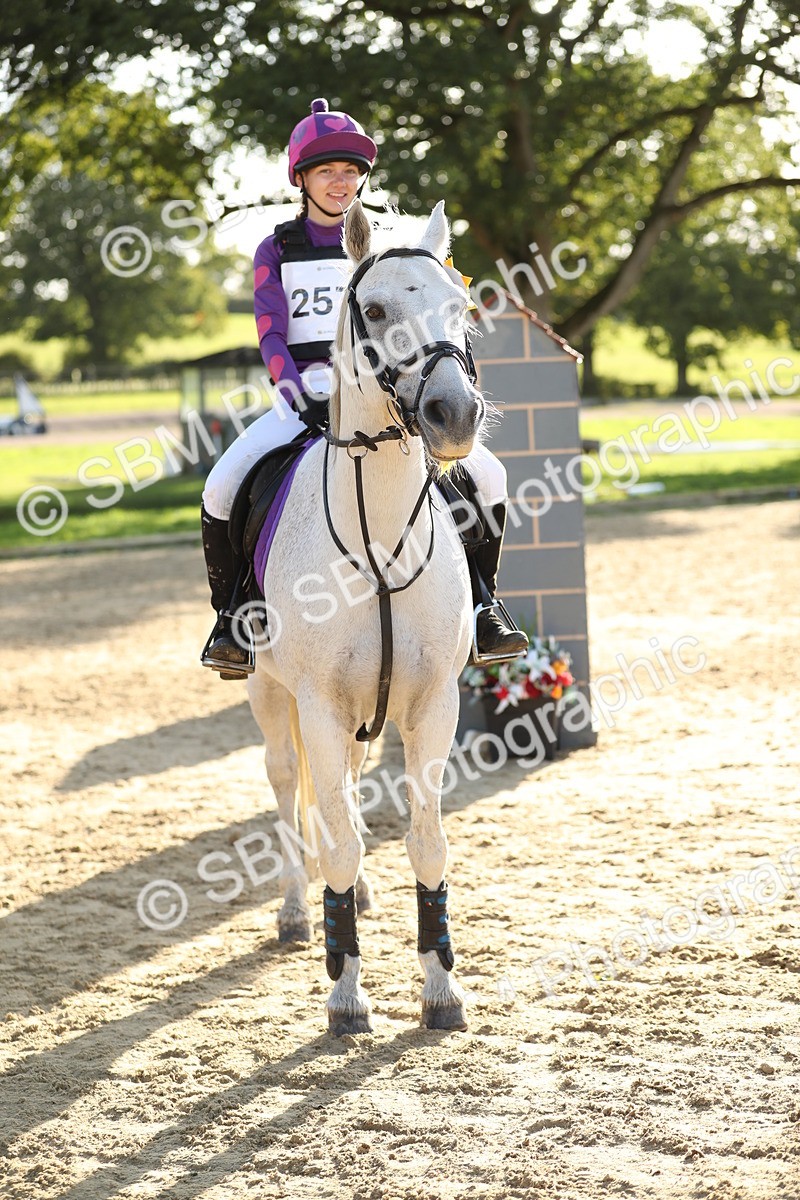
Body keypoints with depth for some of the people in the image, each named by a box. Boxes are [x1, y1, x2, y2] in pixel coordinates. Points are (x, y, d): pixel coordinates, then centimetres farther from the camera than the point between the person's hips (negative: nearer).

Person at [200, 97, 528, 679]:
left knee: (488, 474, -16)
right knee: (223, 488, -26)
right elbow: (271, 337, -4)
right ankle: (231, 615, -5)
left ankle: (481, 604, 1)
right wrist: (300, 395, -22)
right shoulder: (277, 251, 7)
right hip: (302, 400, -1)